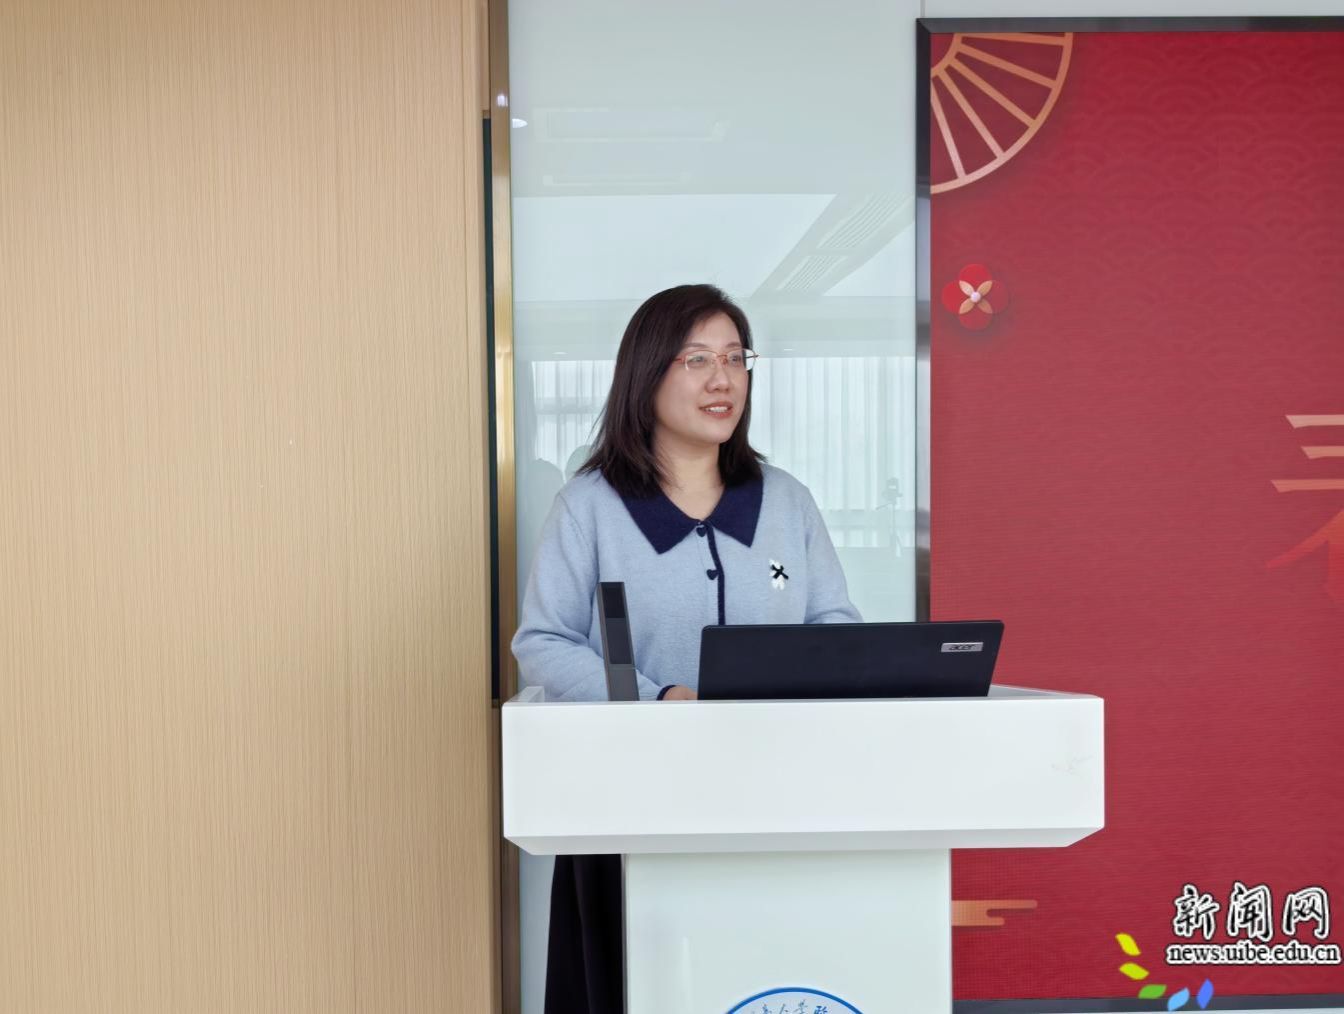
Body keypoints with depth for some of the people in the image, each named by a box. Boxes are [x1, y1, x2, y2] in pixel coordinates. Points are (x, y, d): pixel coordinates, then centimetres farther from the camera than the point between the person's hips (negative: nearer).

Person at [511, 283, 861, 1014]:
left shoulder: (786, 499, 11)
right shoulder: (589, 504, -1)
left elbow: (836, 625, 9)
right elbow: (541, 643, -5)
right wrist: (655, 701, -19)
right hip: (633, 794, -2)